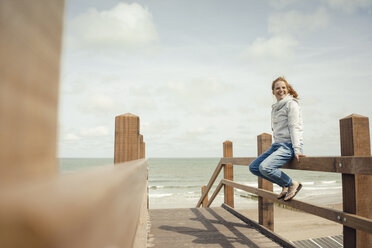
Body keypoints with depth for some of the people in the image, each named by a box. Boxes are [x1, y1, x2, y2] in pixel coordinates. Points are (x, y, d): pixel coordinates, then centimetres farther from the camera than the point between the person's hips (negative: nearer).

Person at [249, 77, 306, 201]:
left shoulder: (291, 104, -5)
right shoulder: (275, 108, 18)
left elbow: (294, 127, -13)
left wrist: (297, 150, -19)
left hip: (289, 145, -9)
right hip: (277, 144, 9)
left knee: (265, 167, -28)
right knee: (253, 167, 3)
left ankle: (293, 184, -5)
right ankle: (284, 185, 7)